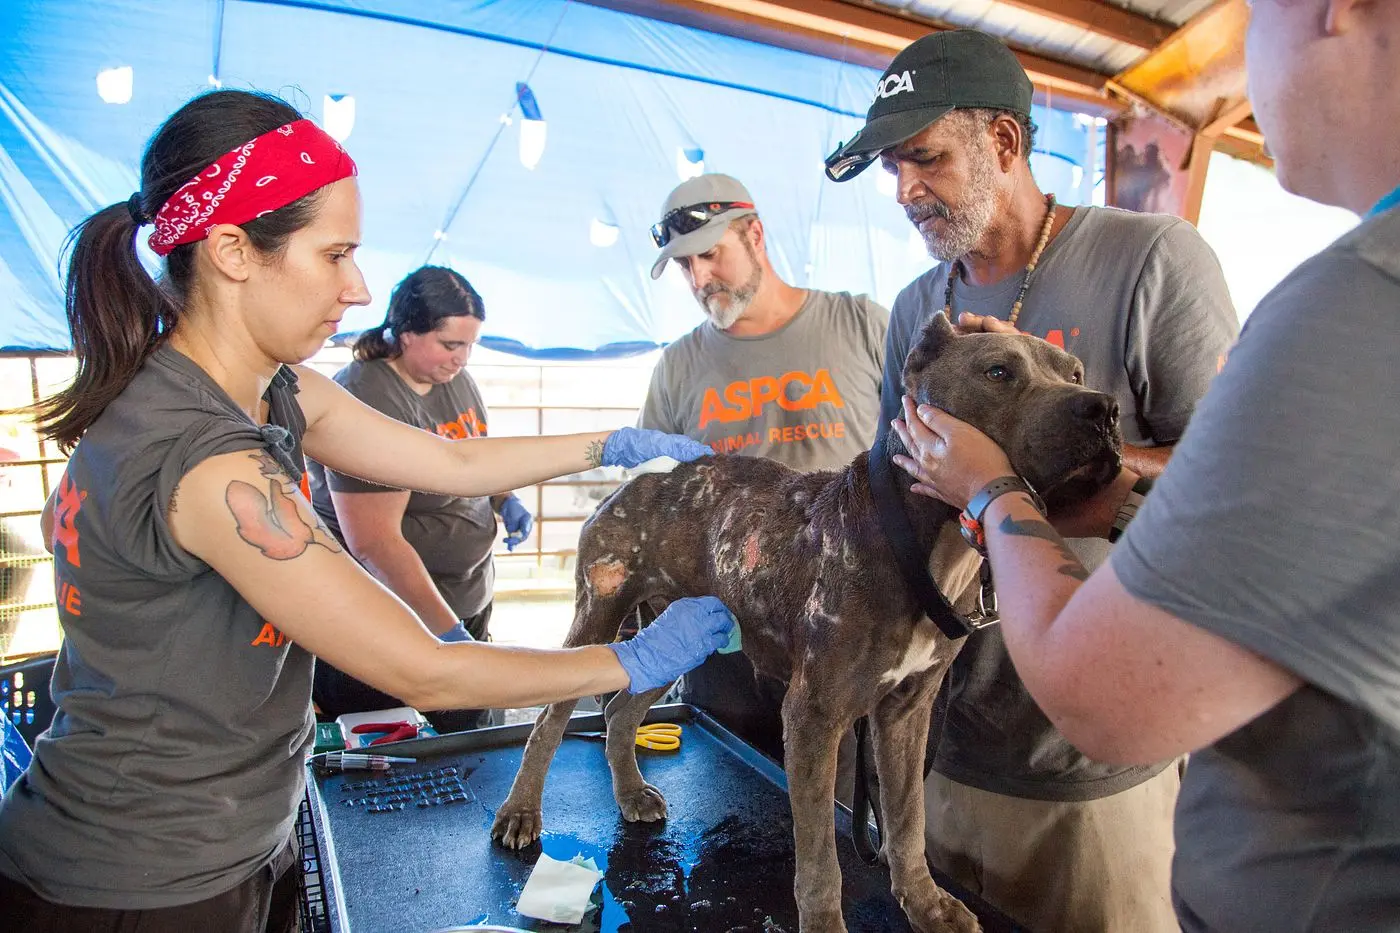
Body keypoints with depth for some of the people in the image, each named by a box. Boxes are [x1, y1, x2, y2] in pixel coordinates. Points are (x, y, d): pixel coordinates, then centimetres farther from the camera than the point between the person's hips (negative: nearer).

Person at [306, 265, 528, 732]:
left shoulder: (455, 376, 4)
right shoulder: (367, 400, -23)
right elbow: (373, 541, -27)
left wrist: (504, 500, 3)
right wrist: (447, 631, -29)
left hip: (469, 602, 8)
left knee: (465, 748, 18)